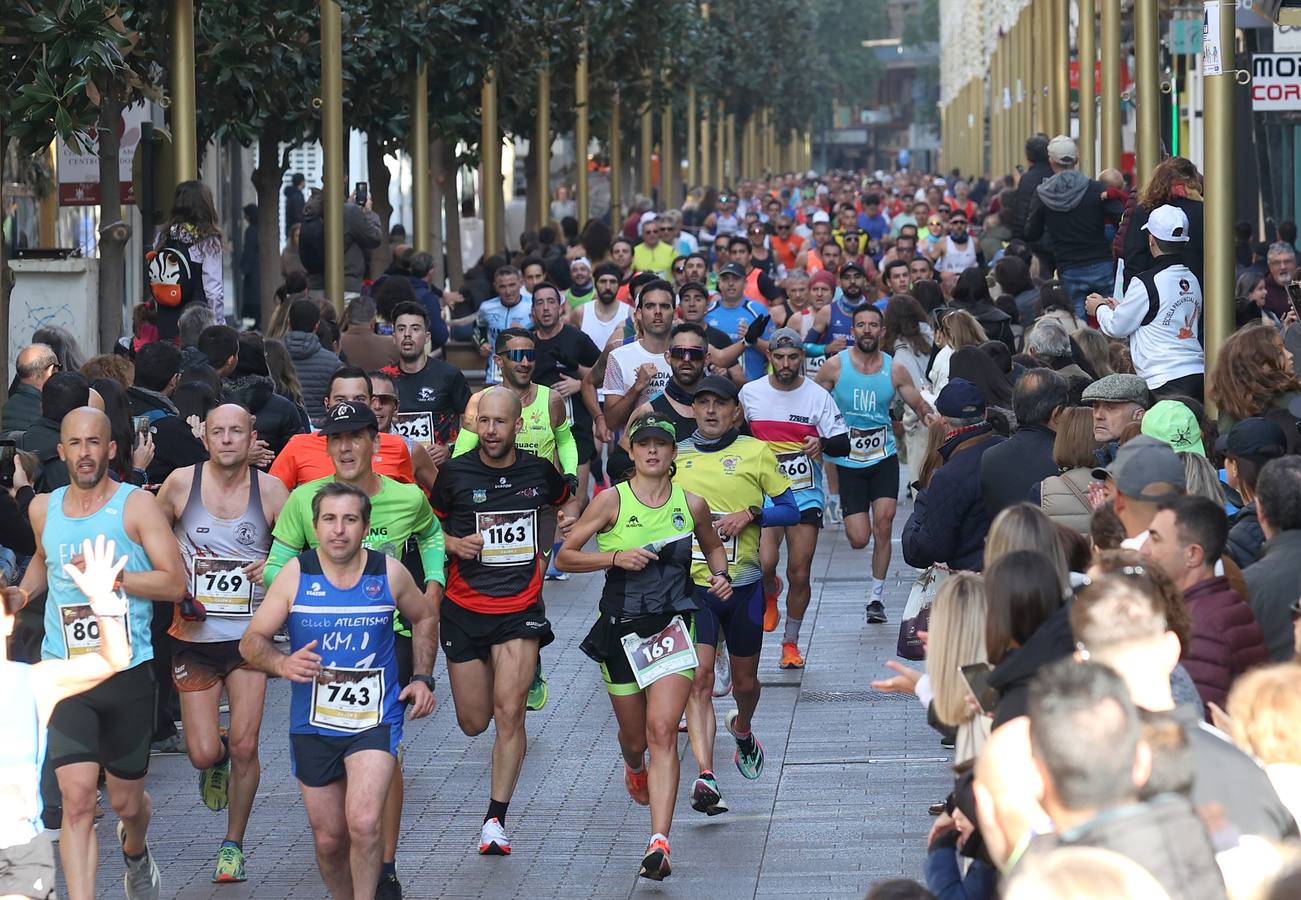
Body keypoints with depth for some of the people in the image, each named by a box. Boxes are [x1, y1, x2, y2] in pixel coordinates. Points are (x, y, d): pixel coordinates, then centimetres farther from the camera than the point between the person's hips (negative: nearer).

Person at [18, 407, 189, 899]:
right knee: (77, 799, -16)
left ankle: (134, 850, 50)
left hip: (128, 675, -1)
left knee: (126, 802, 15)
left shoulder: (137, 505, -5)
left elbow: (175, 583, -11)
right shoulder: (43, 508, 6)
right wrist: (23, 593, 11)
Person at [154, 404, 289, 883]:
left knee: (244, 747, -5)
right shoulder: (181, 483, -4)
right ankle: (217, 763, 36)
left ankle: (234, 844, 14)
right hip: (194, 637, 0)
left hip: (250, 635, 0)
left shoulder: (269, 489, -4)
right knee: (203, 753, -3)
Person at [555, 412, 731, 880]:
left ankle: (658, 842, -25)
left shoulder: (691, 504, 3)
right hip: (620, 629, 1)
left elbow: (713, 545, 24)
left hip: (673, 626, 0)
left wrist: (721, 575, 4)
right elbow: (565, 556, -2)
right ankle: (634, 768, 55)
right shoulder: (612, 500, -4)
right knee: (635, 738, 14)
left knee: (662, 731, -17)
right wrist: (616, 557, -15)